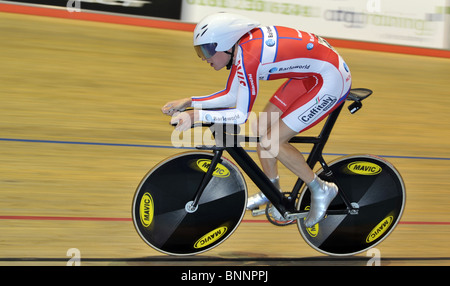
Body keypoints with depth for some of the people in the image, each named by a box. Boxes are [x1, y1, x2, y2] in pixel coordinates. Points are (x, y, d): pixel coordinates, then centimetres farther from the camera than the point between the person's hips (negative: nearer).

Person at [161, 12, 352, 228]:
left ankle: (321, 191, 8)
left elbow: (241, 115, -23)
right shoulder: (238, 45, 0)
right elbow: (231, 96, 9)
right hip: (310, 74, 9)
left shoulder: (247, 57, -27)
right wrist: (188, 102, 4)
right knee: (263, 127, 10)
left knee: (271, 142, -9)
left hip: (331, 80, -9)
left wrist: (195, 116, -25)